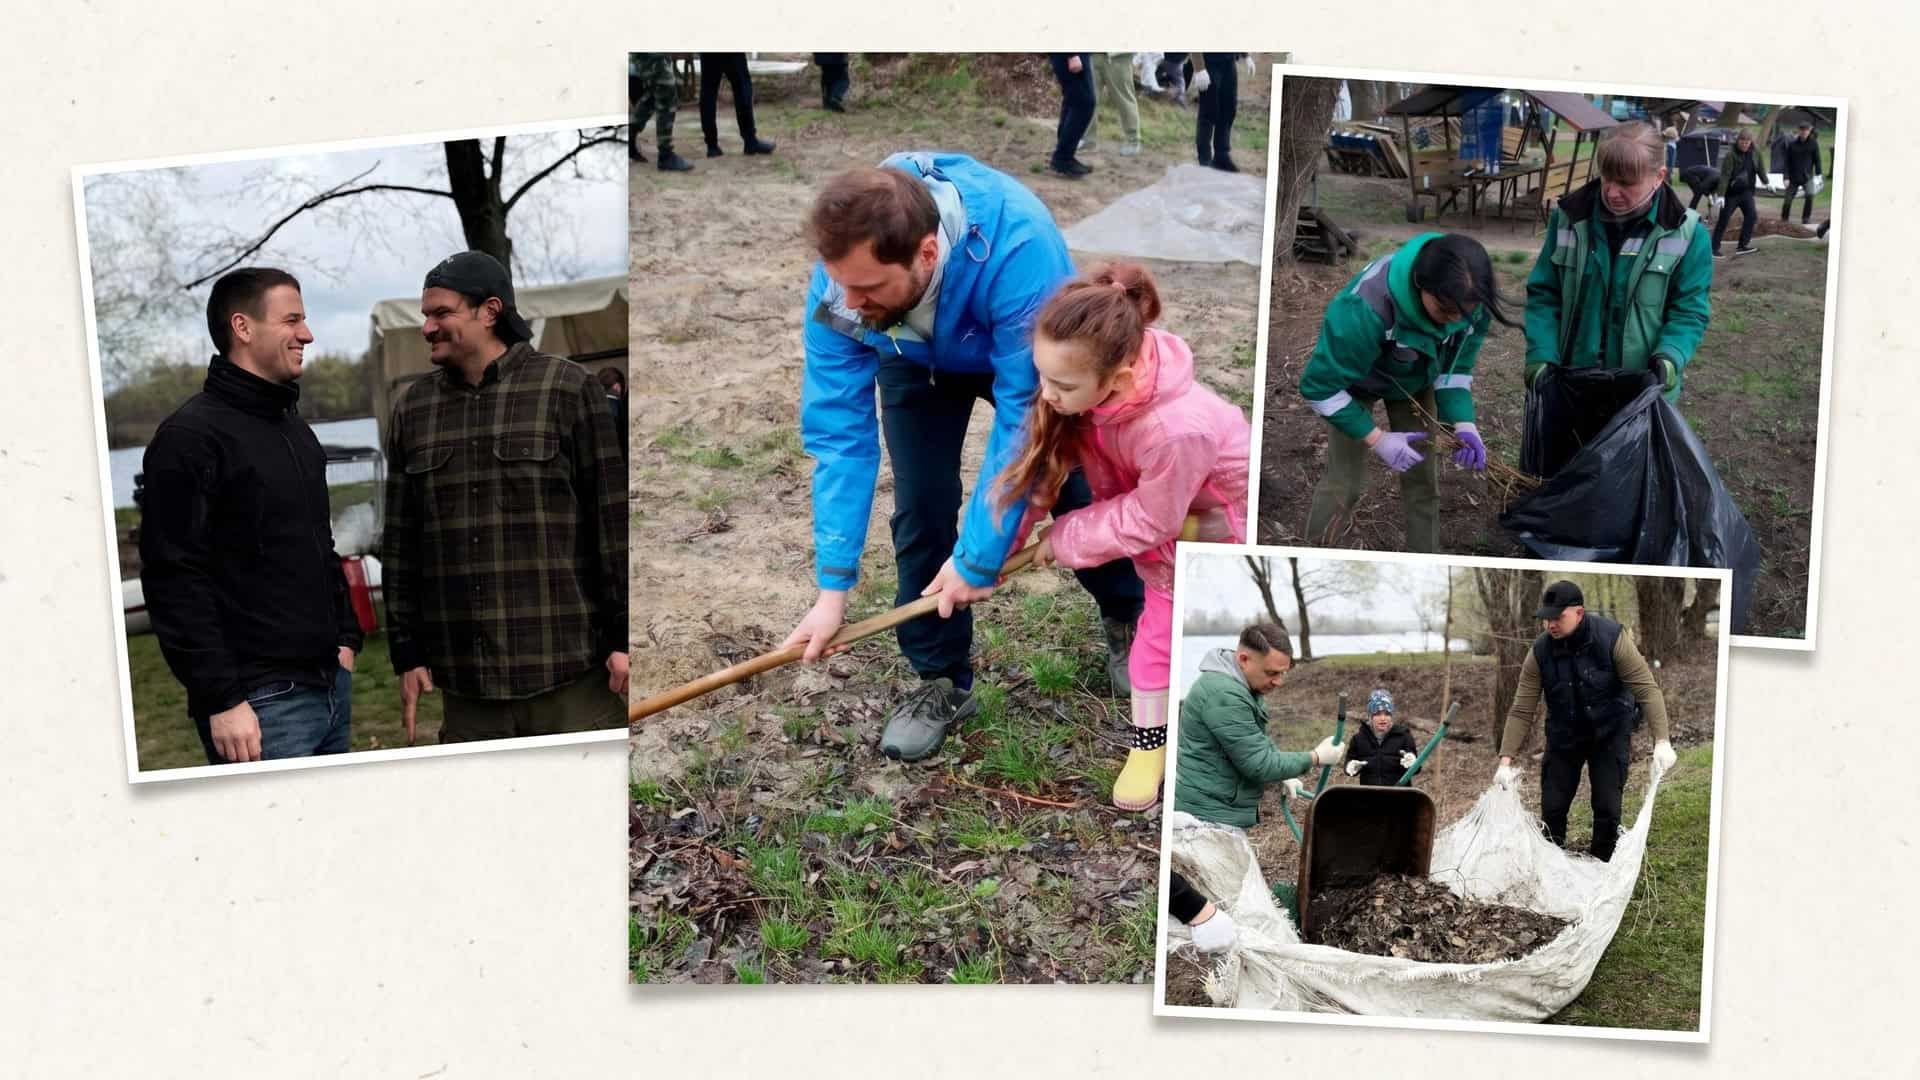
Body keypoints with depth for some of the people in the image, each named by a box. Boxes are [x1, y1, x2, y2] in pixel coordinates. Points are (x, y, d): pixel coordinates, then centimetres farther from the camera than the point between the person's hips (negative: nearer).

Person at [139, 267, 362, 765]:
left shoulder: (294, 427, 17)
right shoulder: (189, 437, -10)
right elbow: (174, 581, -16)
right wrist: (221, 700, -20)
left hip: (331, 685, 8)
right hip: (261, 703, -8)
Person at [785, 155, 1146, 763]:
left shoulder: (1019, 247, -47)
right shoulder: (842, 277, -36)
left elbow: (1024, 416, -40)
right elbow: (838, 430, -30)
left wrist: (980, 556, -36)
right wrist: (833, 586, -32)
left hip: (1025, 358, -2)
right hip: (916, 361, 2)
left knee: (1076, 491, 4)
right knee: (921, 508, -9)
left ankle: (1127, 620, 33)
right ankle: (941, 679, 10)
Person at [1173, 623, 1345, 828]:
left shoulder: (1239, 686, 11)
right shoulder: (1225, 696, -23)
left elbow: (1257, 742, 27)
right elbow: (1259, 764, -20)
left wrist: (1283, 776, 13)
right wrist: (1316, 758, -9)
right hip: (1210, 815, -11)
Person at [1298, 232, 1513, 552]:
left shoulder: (1472, 302, -29)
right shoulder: (1368, 307, -46)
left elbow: (1456, 366, -10)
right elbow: (1319, 385, -34)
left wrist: (1463, 423, -26)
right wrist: (1376, 439, -32)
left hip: (1415, 381, 5)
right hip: (1354, 379, -4)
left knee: (1423, 480, 4)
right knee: (1345, 482, -8)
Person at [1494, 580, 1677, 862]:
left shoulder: (1612, 638, -23)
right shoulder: (1540, 651, -16)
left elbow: (1646, 689, -23)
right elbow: (1521, 710, -15)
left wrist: (1662, 741, -33)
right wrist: (1506, 760, -21)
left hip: (1609, 733, -2)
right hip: (1564, 735, 2)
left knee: (1607, 808, -6)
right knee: (1552, 807, 2)